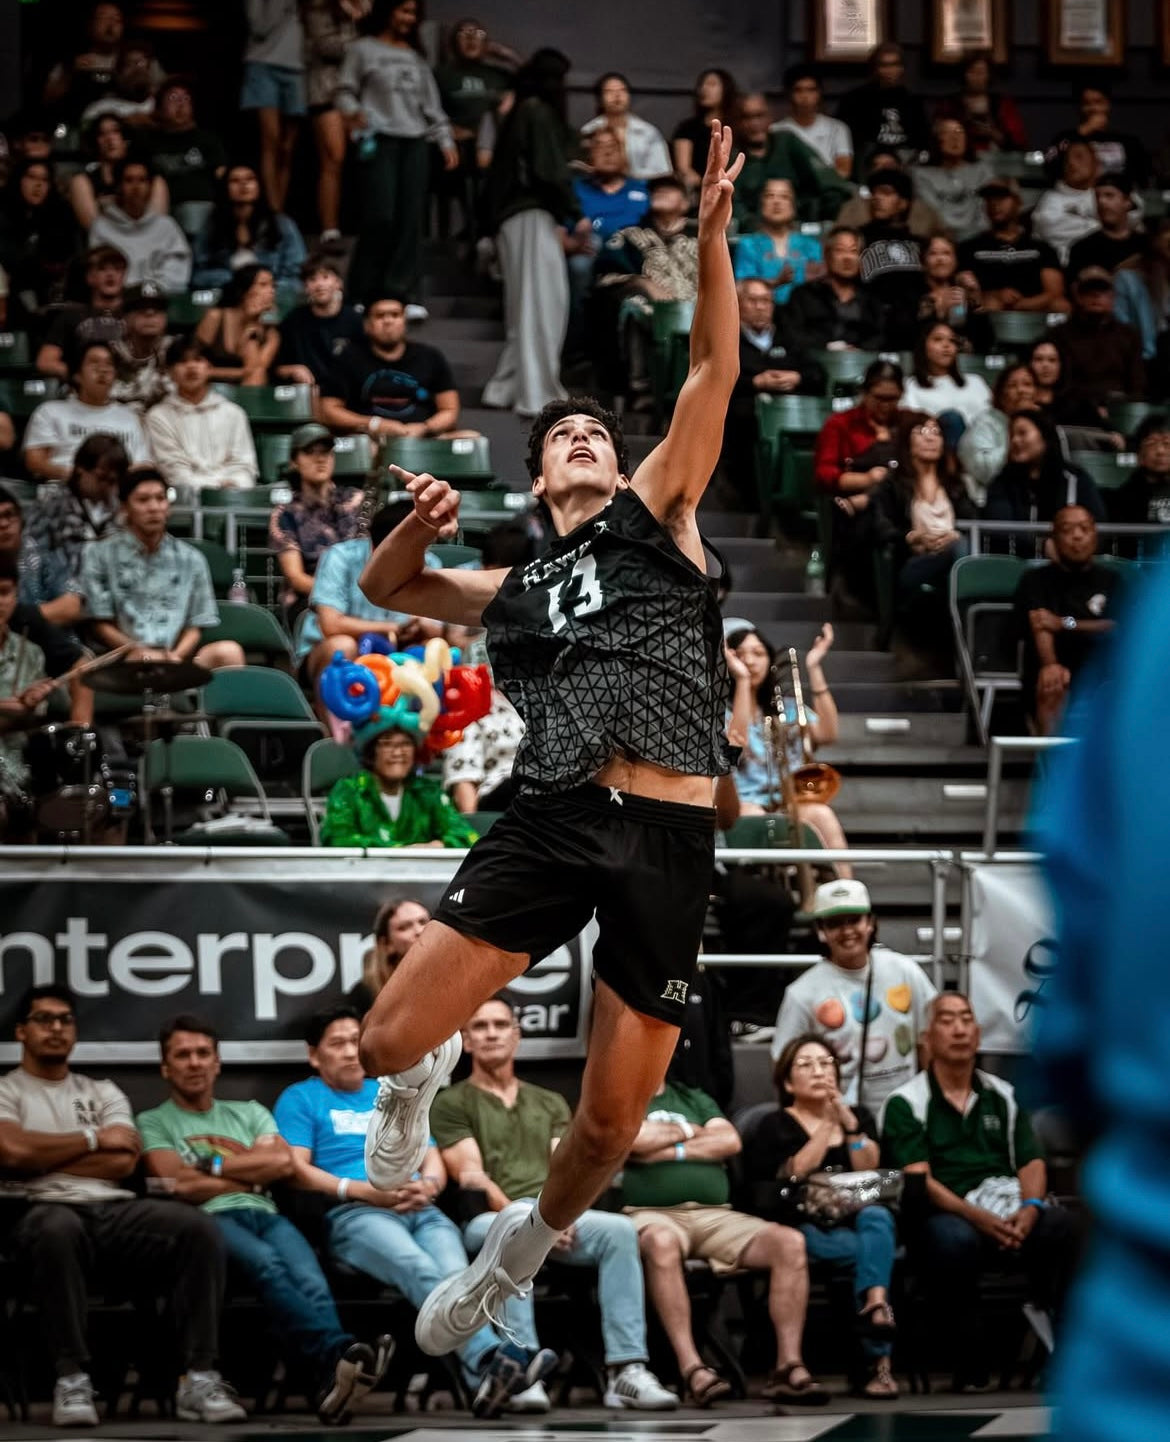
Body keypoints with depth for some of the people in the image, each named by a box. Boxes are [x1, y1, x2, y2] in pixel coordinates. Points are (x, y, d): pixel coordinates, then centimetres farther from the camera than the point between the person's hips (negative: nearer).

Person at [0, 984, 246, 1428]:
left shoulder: (103, 1092, 24)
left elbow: (123, 1161, 7)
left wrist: (46, 1157, 0)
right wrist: (94, 1139, 2)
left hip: (114, 1210, 4)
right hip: (46, 1210, -4)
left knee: (198, 1227, -25)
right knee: (57, 1230, -44)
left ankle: (198, 1379, -29)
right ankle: (72, 1379, -35)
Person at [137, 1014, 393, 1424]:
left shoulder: (249, 1113, 32)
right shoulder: (153, 1123, 19)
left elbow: (282, 1162, 11)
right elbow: (180, 1186, 1)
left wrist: (210, 1166, 6)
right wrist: (252, 1173, 9)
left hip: (265, 1215, 4)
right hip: (208, 1220, -4)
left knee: (311, 1281, -34)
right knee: (267, 1264, -40)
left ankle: (331, 1378, -61)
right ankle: (339, 1353, -64)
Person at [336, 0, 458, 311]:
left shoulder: (415, 57, 21)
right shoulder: (362, 50, 5)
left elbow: (431, 103, 21)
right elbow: (345, 91, 2)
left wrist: (445, 141, 13)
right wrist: (352, 112, -20)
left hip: (415, 141, 5)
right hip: (379, 140, -5)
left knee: (410, 219, -2)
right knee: (380, 215, -13)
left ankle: (401, 293, 0)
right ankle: (363, 294, -4)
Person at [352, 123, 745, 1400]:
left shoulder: (659, 517, 14)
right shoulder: (514, 593, 20)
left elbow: (713, 370, 5)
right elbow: (383, 588, 31)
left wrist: (711, 235, -6)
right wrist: (419, 526, 8)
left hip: (670, 840, -2)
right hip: (548, 822, 2)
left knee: (609, 1125, 0)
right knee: (389, 1040, -8)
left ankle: (524, 1246, 30)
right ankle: (422, 1085, 30)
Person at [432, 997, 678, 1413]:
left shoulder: (550, 1104, 28)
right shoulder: (451, 1105, 12)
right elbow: (472, 1177, -2)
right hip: (488, 1220, -4)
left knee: (618, 1230, -27)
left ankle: (626, 1370, -36)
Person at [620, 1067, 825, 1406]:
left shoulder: (695, 1099, 27)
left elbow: (730, 1141, 8)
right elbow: (634, 1138, -9)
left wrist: (671, 1150, -1)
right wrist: (688, 1132, 8)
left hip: (715, 1216, 5)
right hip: (651, 1215, -5)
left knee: (790, 1242, -20)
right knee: (661, 1242, -43)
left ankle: (788, 1367, -23)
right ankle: (692, 1369, -44)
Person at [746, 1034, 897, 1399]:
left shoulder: (860, 1116, 22)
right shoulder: (775, 1127, 13)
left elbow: (868, 1174, 5)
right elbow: (795, 1174, -6)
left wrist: (850, 1123, -5)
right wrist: (827, 1126, -4)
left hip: (856, 1222, 3)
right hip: (808, 1232, -3)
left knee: (876, 1217, -36)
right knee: (875, 1248, -34)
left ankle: (874, 1308, -56)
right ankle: (879, 1361, -45)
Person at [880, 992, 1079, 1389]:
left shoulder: (1002, 1096, 21)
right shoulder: (906, 1103, 6)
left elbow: (1031, 1162, 13)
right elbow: (917, 1180, -6)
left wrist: (1030, 1208, -11)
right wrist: (978, 1217, -21)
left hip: (1007, 1210, 3)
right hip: (946, 1213, -3)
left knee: (1059, 1225, -30)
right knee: (954, 1240, -40)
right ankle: (970, 1365, -26)